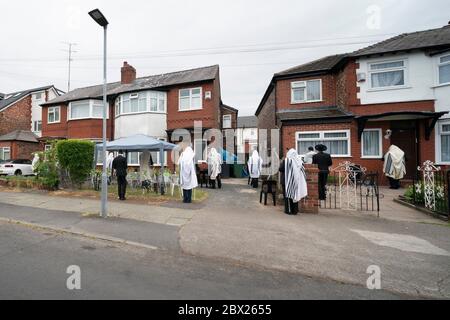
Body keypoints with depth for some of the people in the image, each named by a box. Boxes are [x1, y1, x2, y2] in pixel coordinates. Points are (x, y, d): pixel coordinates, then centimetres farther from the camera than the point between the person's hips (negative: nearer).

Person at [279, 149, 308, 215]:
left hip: (287, 180, -4)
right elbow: (302, 170, 6)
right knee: (295, 194, 13)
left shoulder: (285, 161, -13)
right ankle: (295, 210, 19)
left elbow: (280, 169, -12)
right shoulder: (299, 161, -1)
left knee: (287, 195, 6)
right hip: (296, 181, 4)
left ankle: (288, 210, 8)